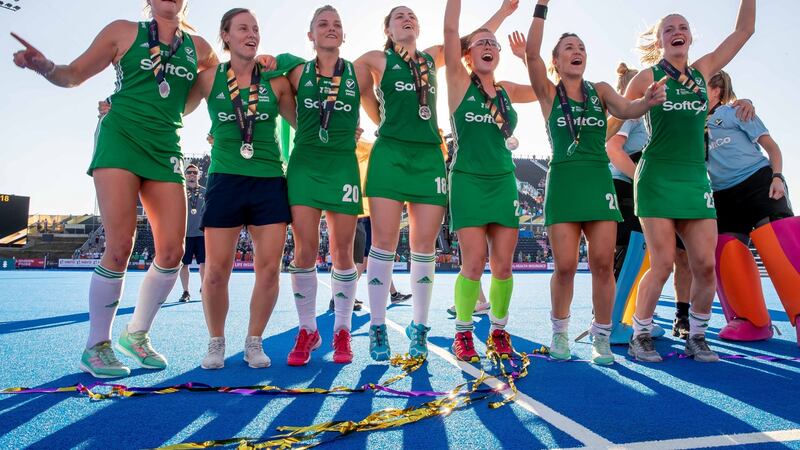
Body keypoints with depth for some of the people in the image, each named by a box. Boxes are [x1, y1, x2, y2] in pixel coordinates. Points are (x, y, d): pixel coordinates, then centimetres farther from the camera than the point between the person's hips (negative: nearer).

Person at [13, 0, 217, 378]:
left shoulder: (199, 48, 14)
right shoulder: (124, 31, 8)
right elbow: (75, 74, 8)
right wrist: (43, 66, -11)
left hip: (165, 149, 4)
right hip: (121, 138, -3)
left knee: (172, 252, -4)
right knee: (120, 247, -13)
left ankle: (136, 334, 17)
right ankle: (96, 346, 5)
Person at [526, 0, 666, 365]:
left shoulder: (600, 90, 14)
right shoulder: (548, 92, 8)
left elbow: (627, 110, -4)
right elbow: (531, 52, -6)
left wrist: (648, 101, -25)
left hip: (599, 181, 2)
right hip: (563, 182, -2)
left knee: (602, 263, -5)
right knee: (565, 266, -7)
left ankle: (601, 338, 10)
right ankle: (560, 332, 14)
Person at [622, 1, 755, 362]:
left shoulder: (703, 71, 14)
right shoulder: (647, 77, 2)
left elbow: (745, 29, 19)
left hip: (697, 180, 4)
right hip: (657, 179, -4)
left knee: (705, 265, -2)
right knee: (663, 264, -9)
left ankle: (697, 336, 16)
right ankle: (640, 336, 7)